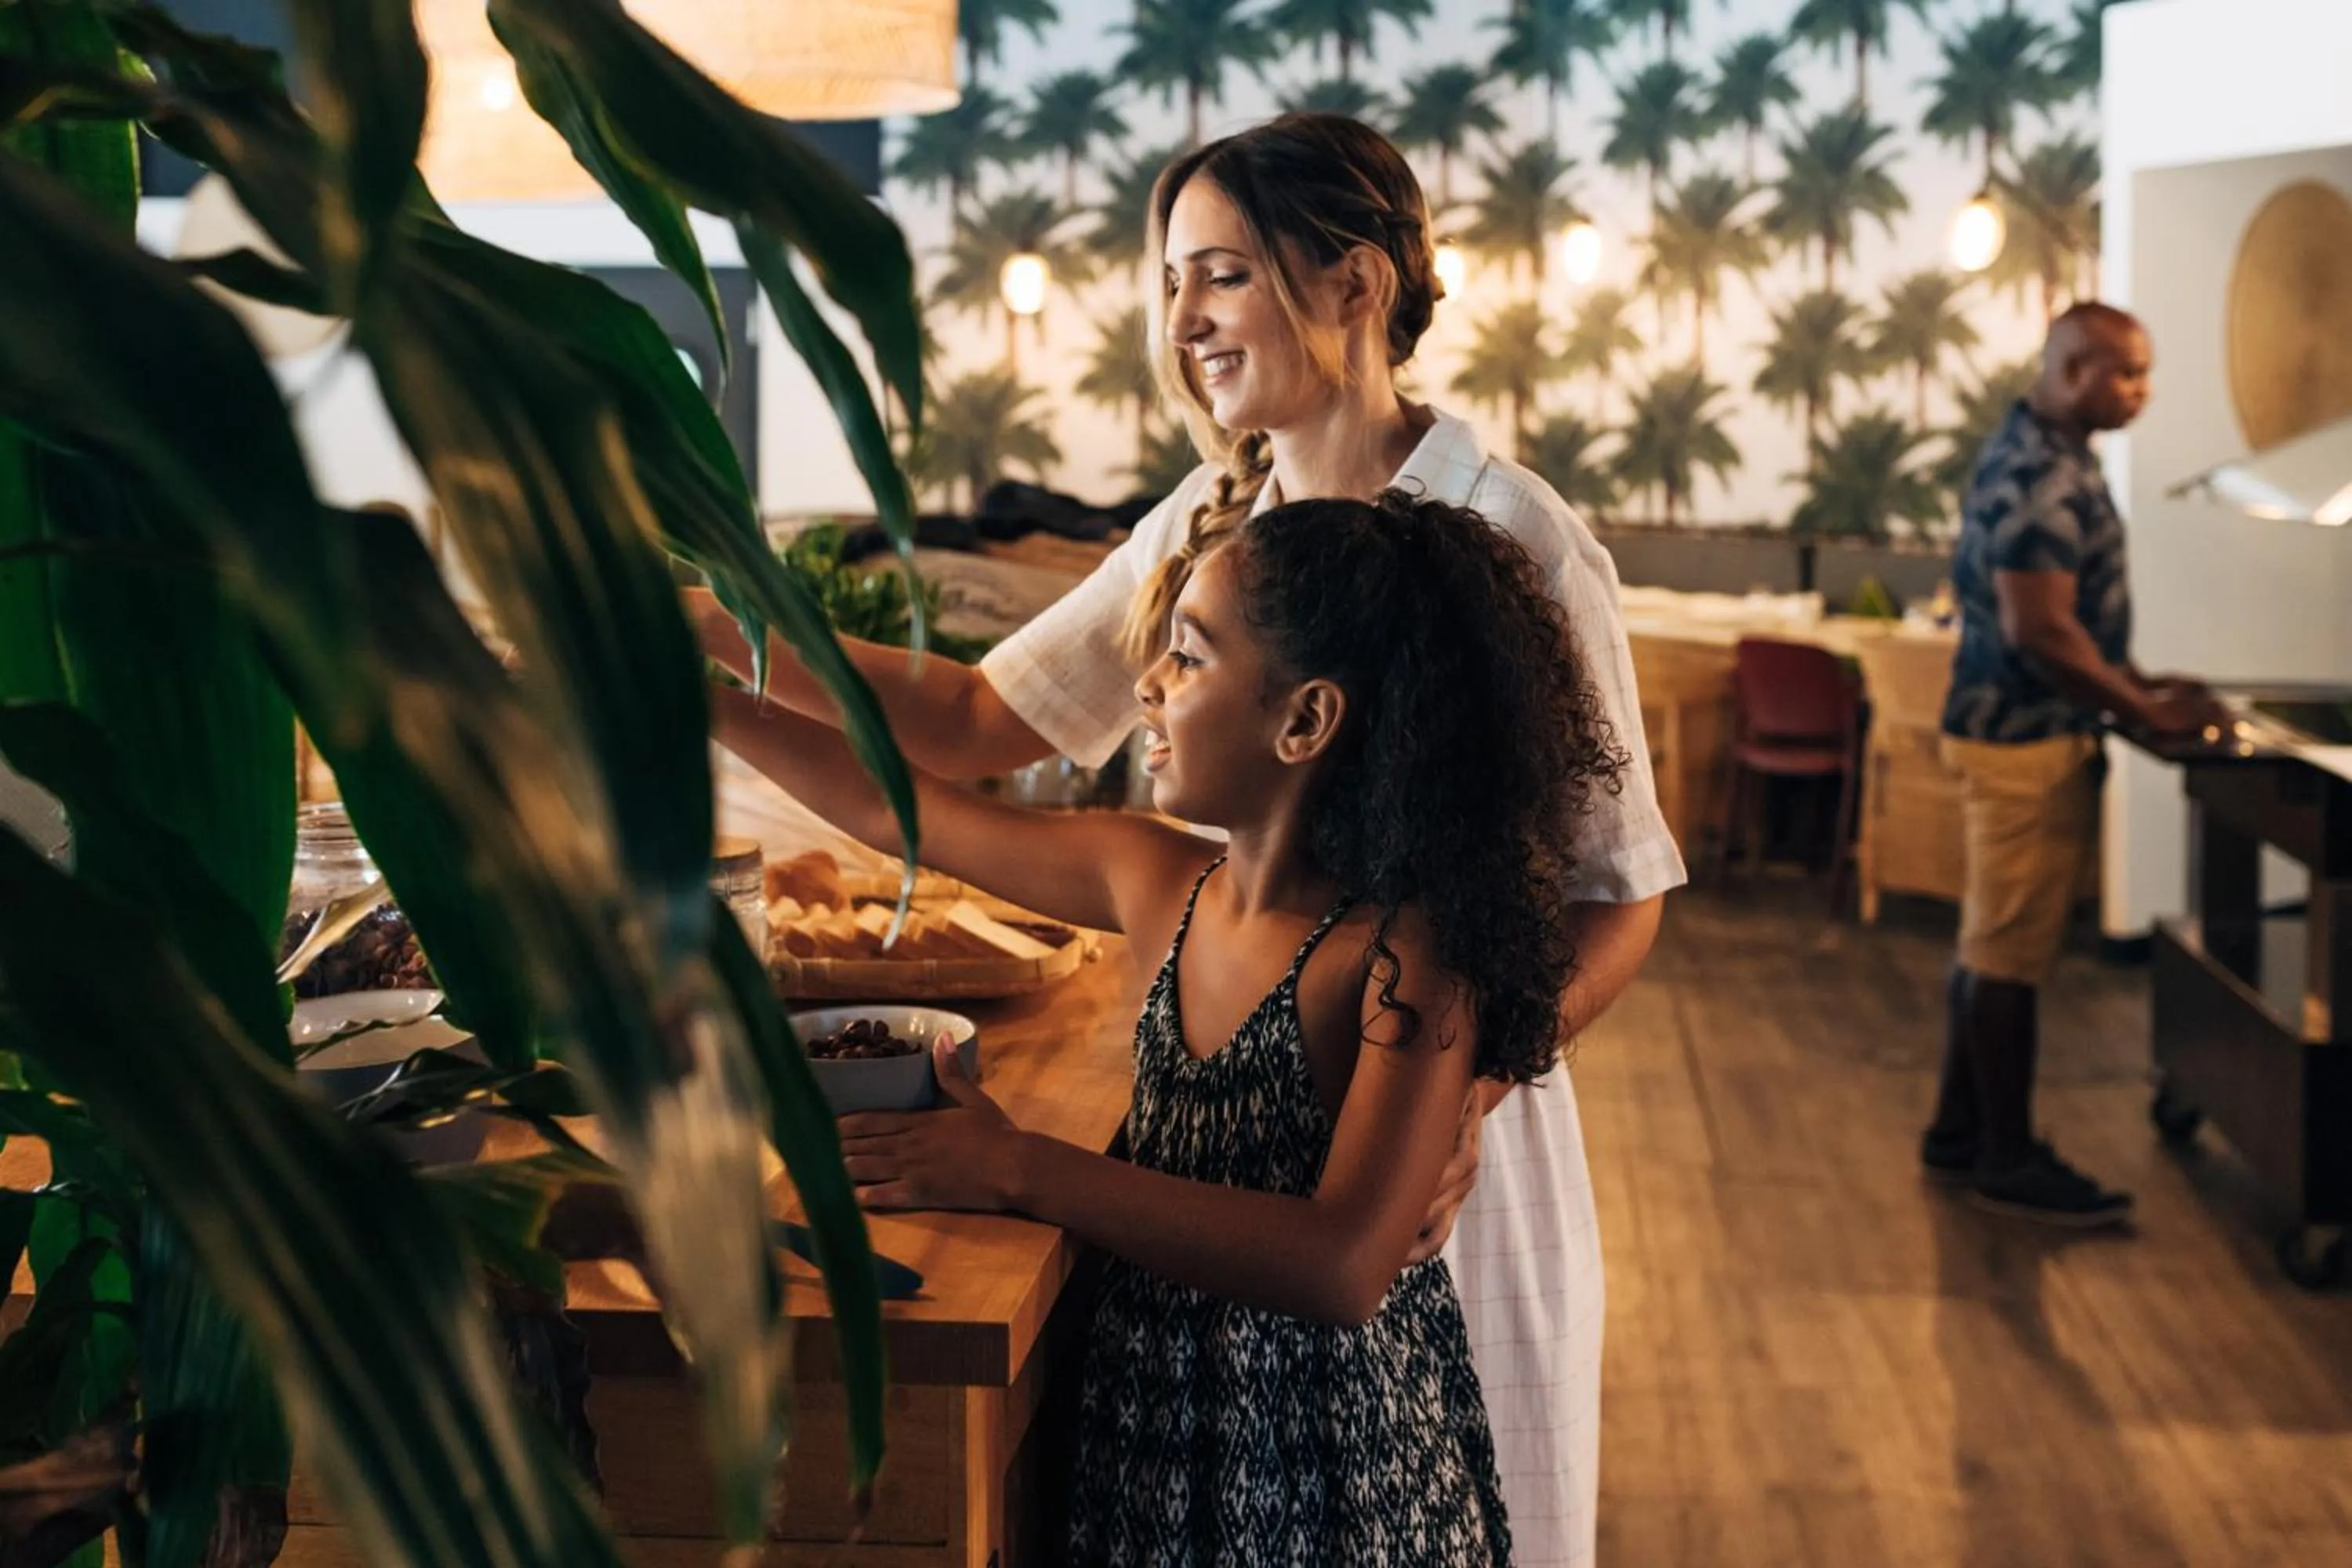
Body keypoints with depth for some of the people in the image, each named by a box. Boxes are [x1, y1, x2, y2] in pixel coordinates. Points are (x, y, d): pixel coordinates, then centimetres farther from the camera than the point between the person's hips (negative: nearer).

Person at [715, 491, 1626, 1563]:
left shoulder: (1409, 951, -22)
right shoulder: (1155, 880, -4)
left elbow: (1342, 1266, -32)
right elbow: (894, 808, 6)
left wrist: (1017, 1171, -31)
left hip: (1340, 1463, -5)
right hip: (1155, 1415, 5)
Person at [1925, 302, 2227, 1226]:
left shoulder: (2044, 456, 13)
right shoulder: (2040, 476, -19)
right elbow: (2040, 630, -24)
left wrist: (2132, 683, 14)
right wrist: (2146, 713, -15)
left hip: (2019, 729, 10)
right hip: (2027, 739, -10)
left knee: (1992, 945, 15)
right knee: (2010, 956, -2)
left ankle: (1962, 1132, 24)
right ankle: (2009, 1162, 5)